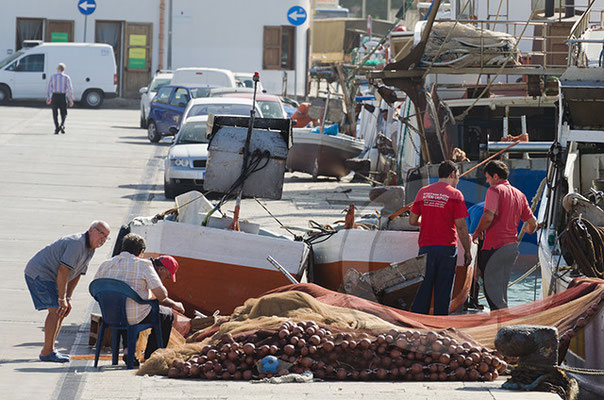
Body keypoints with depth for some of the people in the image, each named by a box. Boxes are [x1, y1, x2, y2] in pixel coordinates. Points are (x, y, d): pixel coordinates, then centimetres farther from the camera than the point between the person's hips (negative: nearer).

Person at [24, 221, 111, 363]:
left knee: (63, 311, 9)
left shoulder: (90, 249, 9)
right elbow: (63, 271, -27)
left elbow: (77, 274, 14)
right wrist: (62, 299, -22)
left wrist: (68, 298, 5)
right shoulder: (77, 243, -24)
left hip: (47, 276, 10)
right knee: (56, 310, -15)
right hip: (39, 272, -10)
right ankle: (47, 352, -12)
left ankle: (48, 350, 12)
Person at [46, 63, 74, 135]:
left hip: (54, 96, 0)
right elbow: (70, 89, -5)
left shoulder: (53, 76, 0)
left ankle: (57, 128, 2)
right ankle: (62, 125, -13)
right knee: (64, 113, 12)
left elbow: (49, 88, -1)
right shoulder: (66, 77, -2)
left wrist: (48, 98, 7)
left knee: (55, 114, 11)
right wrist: (71, 100, 1)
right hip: (63, 96, 0)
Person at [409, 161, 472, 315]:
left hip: (426, 246, 3)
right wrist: (467, 251, -1)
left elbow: (412, 220, 9)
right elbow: (461, 226, -8)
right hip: (447, 247, -3)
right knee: (443, 291, 2)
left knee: (423, 290, 5)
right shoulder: (455, 194, -4)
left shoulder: (423, 192, 7)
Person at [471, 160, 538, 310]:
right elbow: (533, 223, 18)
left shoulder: (495, 190, -7)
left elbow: (488, 217, -21)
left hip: (495, 246, -8)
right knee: (501, 289, 17)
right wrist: (528, 230, 41)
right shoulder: (519, 194, 15)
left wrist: (478, 232, -4)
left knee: (492, 290, -7)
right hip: (513, 246, 8)